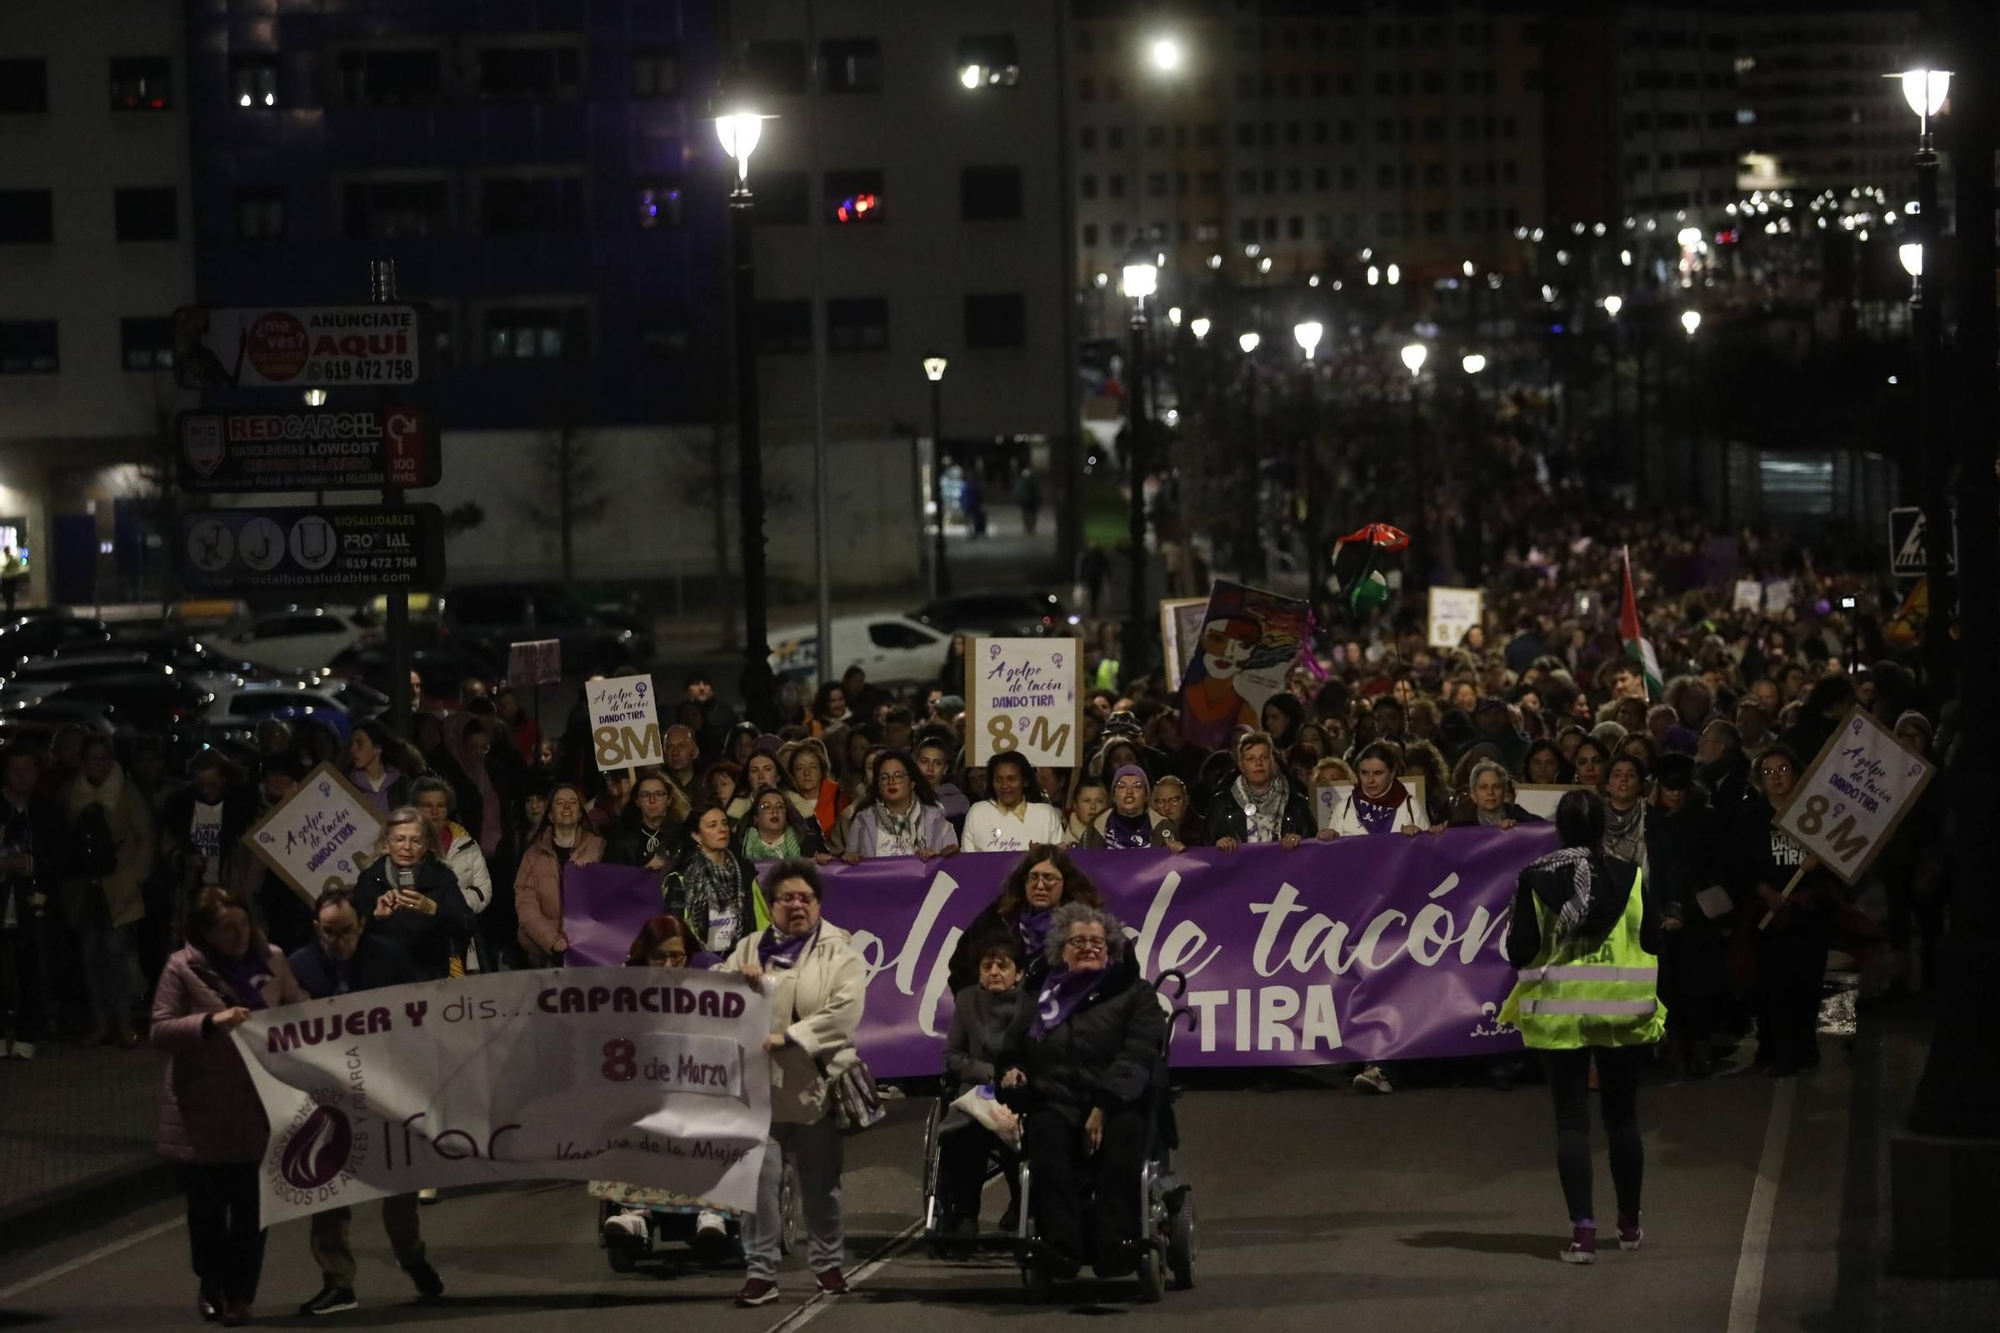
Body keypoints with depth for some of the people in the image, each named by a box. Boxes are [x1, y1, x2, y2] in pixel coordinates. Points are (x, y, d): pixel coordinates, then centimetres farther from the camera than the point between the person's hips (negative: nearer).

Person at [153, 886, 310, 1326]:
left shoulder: (270, 959, 3)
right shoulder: (183, 968, -7)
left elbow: (299, 1007, 15)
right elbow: (160, 1032, -11)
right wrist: (211, 1021, -23)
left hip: (259, 1104, 2)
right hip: (202, 1109, -2)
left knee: (252, 1204, 3)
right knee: (207, 1203, 8)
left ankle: (241, 1293, 15)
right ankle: (211, 1286, 28)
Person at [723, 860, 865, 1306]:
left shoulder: (839, 951, 2)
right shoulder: (749, 948, 12)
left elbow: (845, 1011, -13)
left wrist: (789, 1038, -22)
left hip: (814, 1084, -1)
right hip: (758, 1083, 1)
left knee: (820, 1183, 10)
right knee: (758, 1179, -5)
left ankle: (827, 1263, 25)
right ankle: (760, 1272, 0)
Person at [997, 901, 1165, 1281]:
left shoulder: (1134, 994, 15)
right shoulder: (1039, 1000, 26)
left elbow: (1137, 1058, -1)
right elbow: (1011, 1054, 32)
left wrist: (1104, 1107, -18)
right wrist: (1011, 1073, 4)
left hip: (1115, 1108, -2)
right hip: (1057, 1104, 2)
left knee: (1125, 1132, -38)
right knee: (1046, 1131, -36)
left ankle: (1115, 1244, -48)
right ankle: (1060, 1246, -49)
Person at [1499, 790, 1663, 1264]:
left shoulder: (1534, 880, -7)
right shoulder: (1630, 879, -6)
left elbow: (1519, 951, -7)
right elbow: (1653, 945, -3)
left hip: (1559, 1011, -1)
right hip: (1623, 1011, 1)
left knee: (1571, 1118, 3)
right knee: (1622, 1115, 14)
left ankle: (1583, 1230, -7)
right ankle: (1629, 1224, 24)